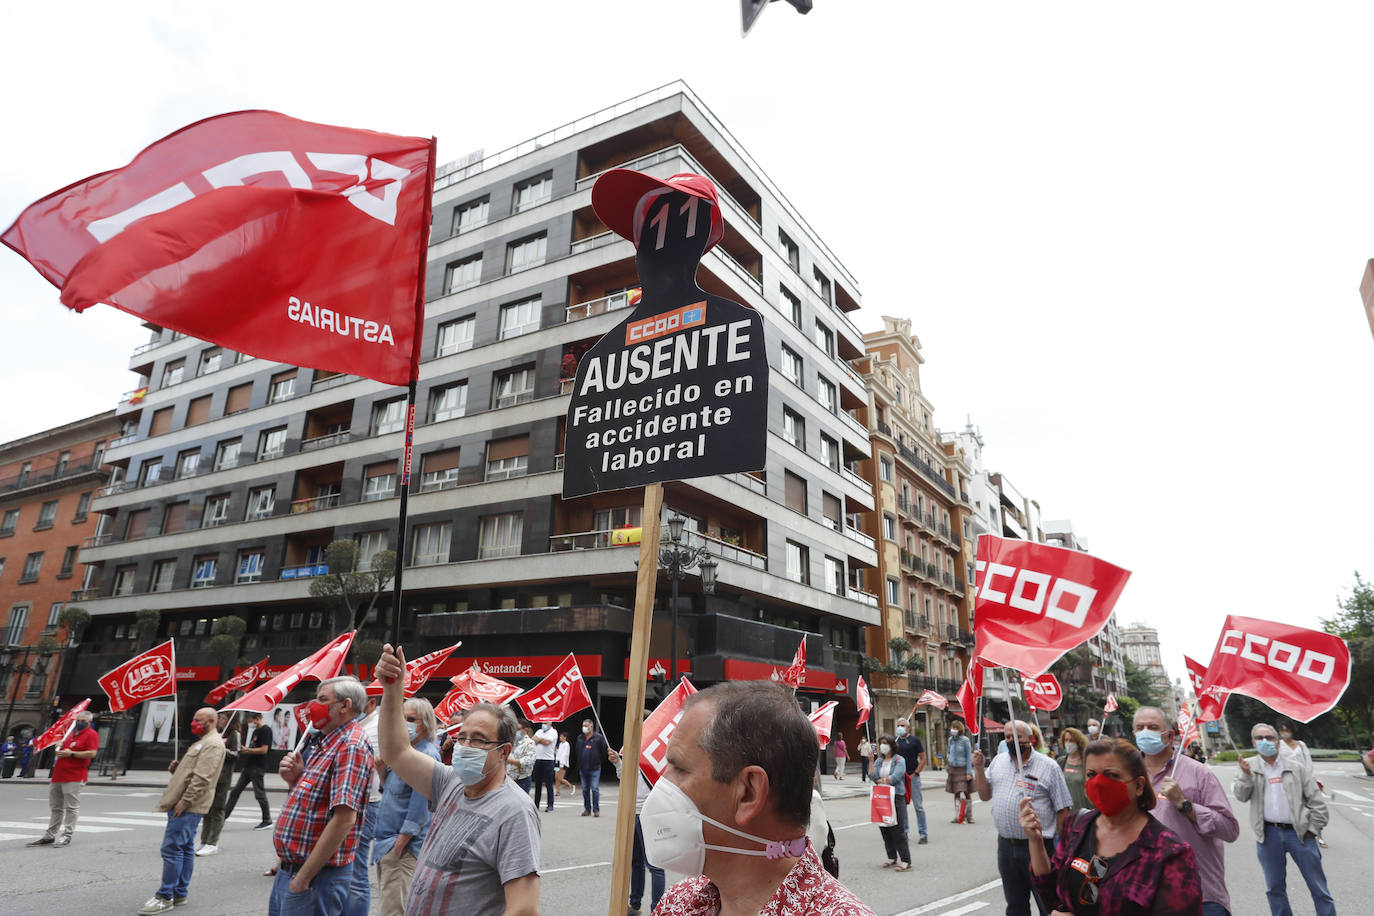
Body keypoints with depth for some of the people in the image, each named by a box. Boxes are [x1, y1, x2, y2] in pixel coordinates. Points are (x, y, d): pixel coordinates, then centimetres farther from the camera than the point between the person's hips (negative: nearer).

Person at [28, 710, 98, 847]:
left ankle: (67, 836, -2)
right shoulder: (72, 733, 19)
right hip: (59, 775, 9)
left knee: (71, 807, -5)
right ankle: (50, 836, 24)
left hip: (74, 778, -9)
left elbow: (92, 753, -18)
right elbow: (63, 743, 37)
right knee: (56, 807, 15)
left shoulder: (91, 734, -7)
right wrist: (60, 746, 13)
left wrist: (71, 753, -15)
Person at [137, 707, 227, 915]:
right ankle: (179, 894, 19)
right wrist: (176, 768, 7)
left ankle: (165, 897, -3)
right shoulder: (202, 742, 21)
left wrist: (183, 802, -21)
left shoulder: (212, 744, -14)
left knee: (172, 848, -9)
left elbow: (202, 778, -21)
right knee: (185, 849, 13)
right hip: (185, 805, 10)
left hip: (188, 807, -10)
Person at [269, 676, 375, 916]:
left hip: (317, 876, -9)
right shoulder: (328, 743, 13)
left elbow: (344, 818, -26)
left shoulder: (351, 747, -19)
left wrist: (303, 877, -22)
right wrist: (296, 779, 1)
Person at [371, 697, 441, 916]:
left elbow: (420, 805, -20)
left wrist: (401, 841, -19)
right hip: (387, 840, 10)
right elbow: (388, 790, 21)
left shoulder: (427, 755, -16)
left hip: (404, 844, -10)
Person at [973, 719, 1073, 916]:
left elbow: (1062, 810, -6)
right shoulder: (998, 762, 9)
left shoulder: (1048, 766, -7)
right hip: (1006, 846, 5)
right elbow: (985, 795, 11)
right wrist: (979, 768, -2)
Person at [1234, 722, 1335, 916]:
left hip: (1298, 832, 0)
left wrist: (1313, 829, -1)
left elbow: (1316, 800, 6)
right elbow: (1241, 796, -5)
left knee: (1318, 887, 7)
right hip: (1269, 834, 1)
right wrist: (1245, 775, -21)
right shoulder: (1249, 766, 4)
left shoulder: (1295, 767, 4)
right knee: (1274, 887, 11)